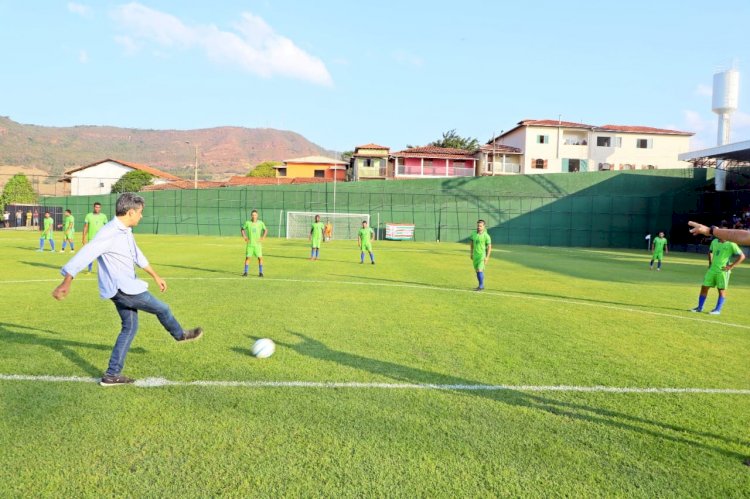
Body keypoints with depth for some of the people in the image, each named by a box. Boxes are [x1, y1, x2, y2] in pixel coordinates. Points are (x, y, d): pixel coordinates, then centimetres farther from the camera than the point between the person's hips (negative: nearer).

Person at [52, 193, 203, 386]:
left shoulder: (126, 231, 9)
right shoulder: (110, 233, -22)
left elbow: (138, 256, 21)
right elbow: (85, 254, -29)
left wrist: (156, 276, 28)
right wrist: (66, 282, -34)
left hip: (125, 287, 10)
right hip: (121, 288, -10)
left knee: (130, 327, 14)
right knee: (162, 308, 7)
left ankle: (112, 375, 18)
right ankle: (180, 334, 36)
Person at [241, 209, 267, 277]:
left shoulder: (260, 223, -3)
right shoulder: (247, 223, -3)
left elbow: (266, 230, 11)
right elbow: (242, 229, 12)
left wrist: (263, 238, -1)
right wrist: (244, 237, 0)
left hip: (257, 244, 0)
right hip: (249, 244, 0)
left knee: (260, 258, -3)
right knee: (247, 257, -1)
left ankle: (260, 272, 8)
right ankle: (245, 272, 10)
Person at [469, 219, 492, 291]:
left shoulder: (486, 236, -11)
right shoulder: (474, 234, 4)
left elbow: (489, 247, -10)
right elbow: (471, 244, 17)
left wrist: (487, 257, -15)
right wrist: (471, 254, 17)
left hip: (482, 255, -6)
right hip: (475, 255, 6)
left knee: (480, 270, -14)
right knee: (477, 270, 10)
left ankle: (481, 285, -4)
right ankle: (481, 285, 22)